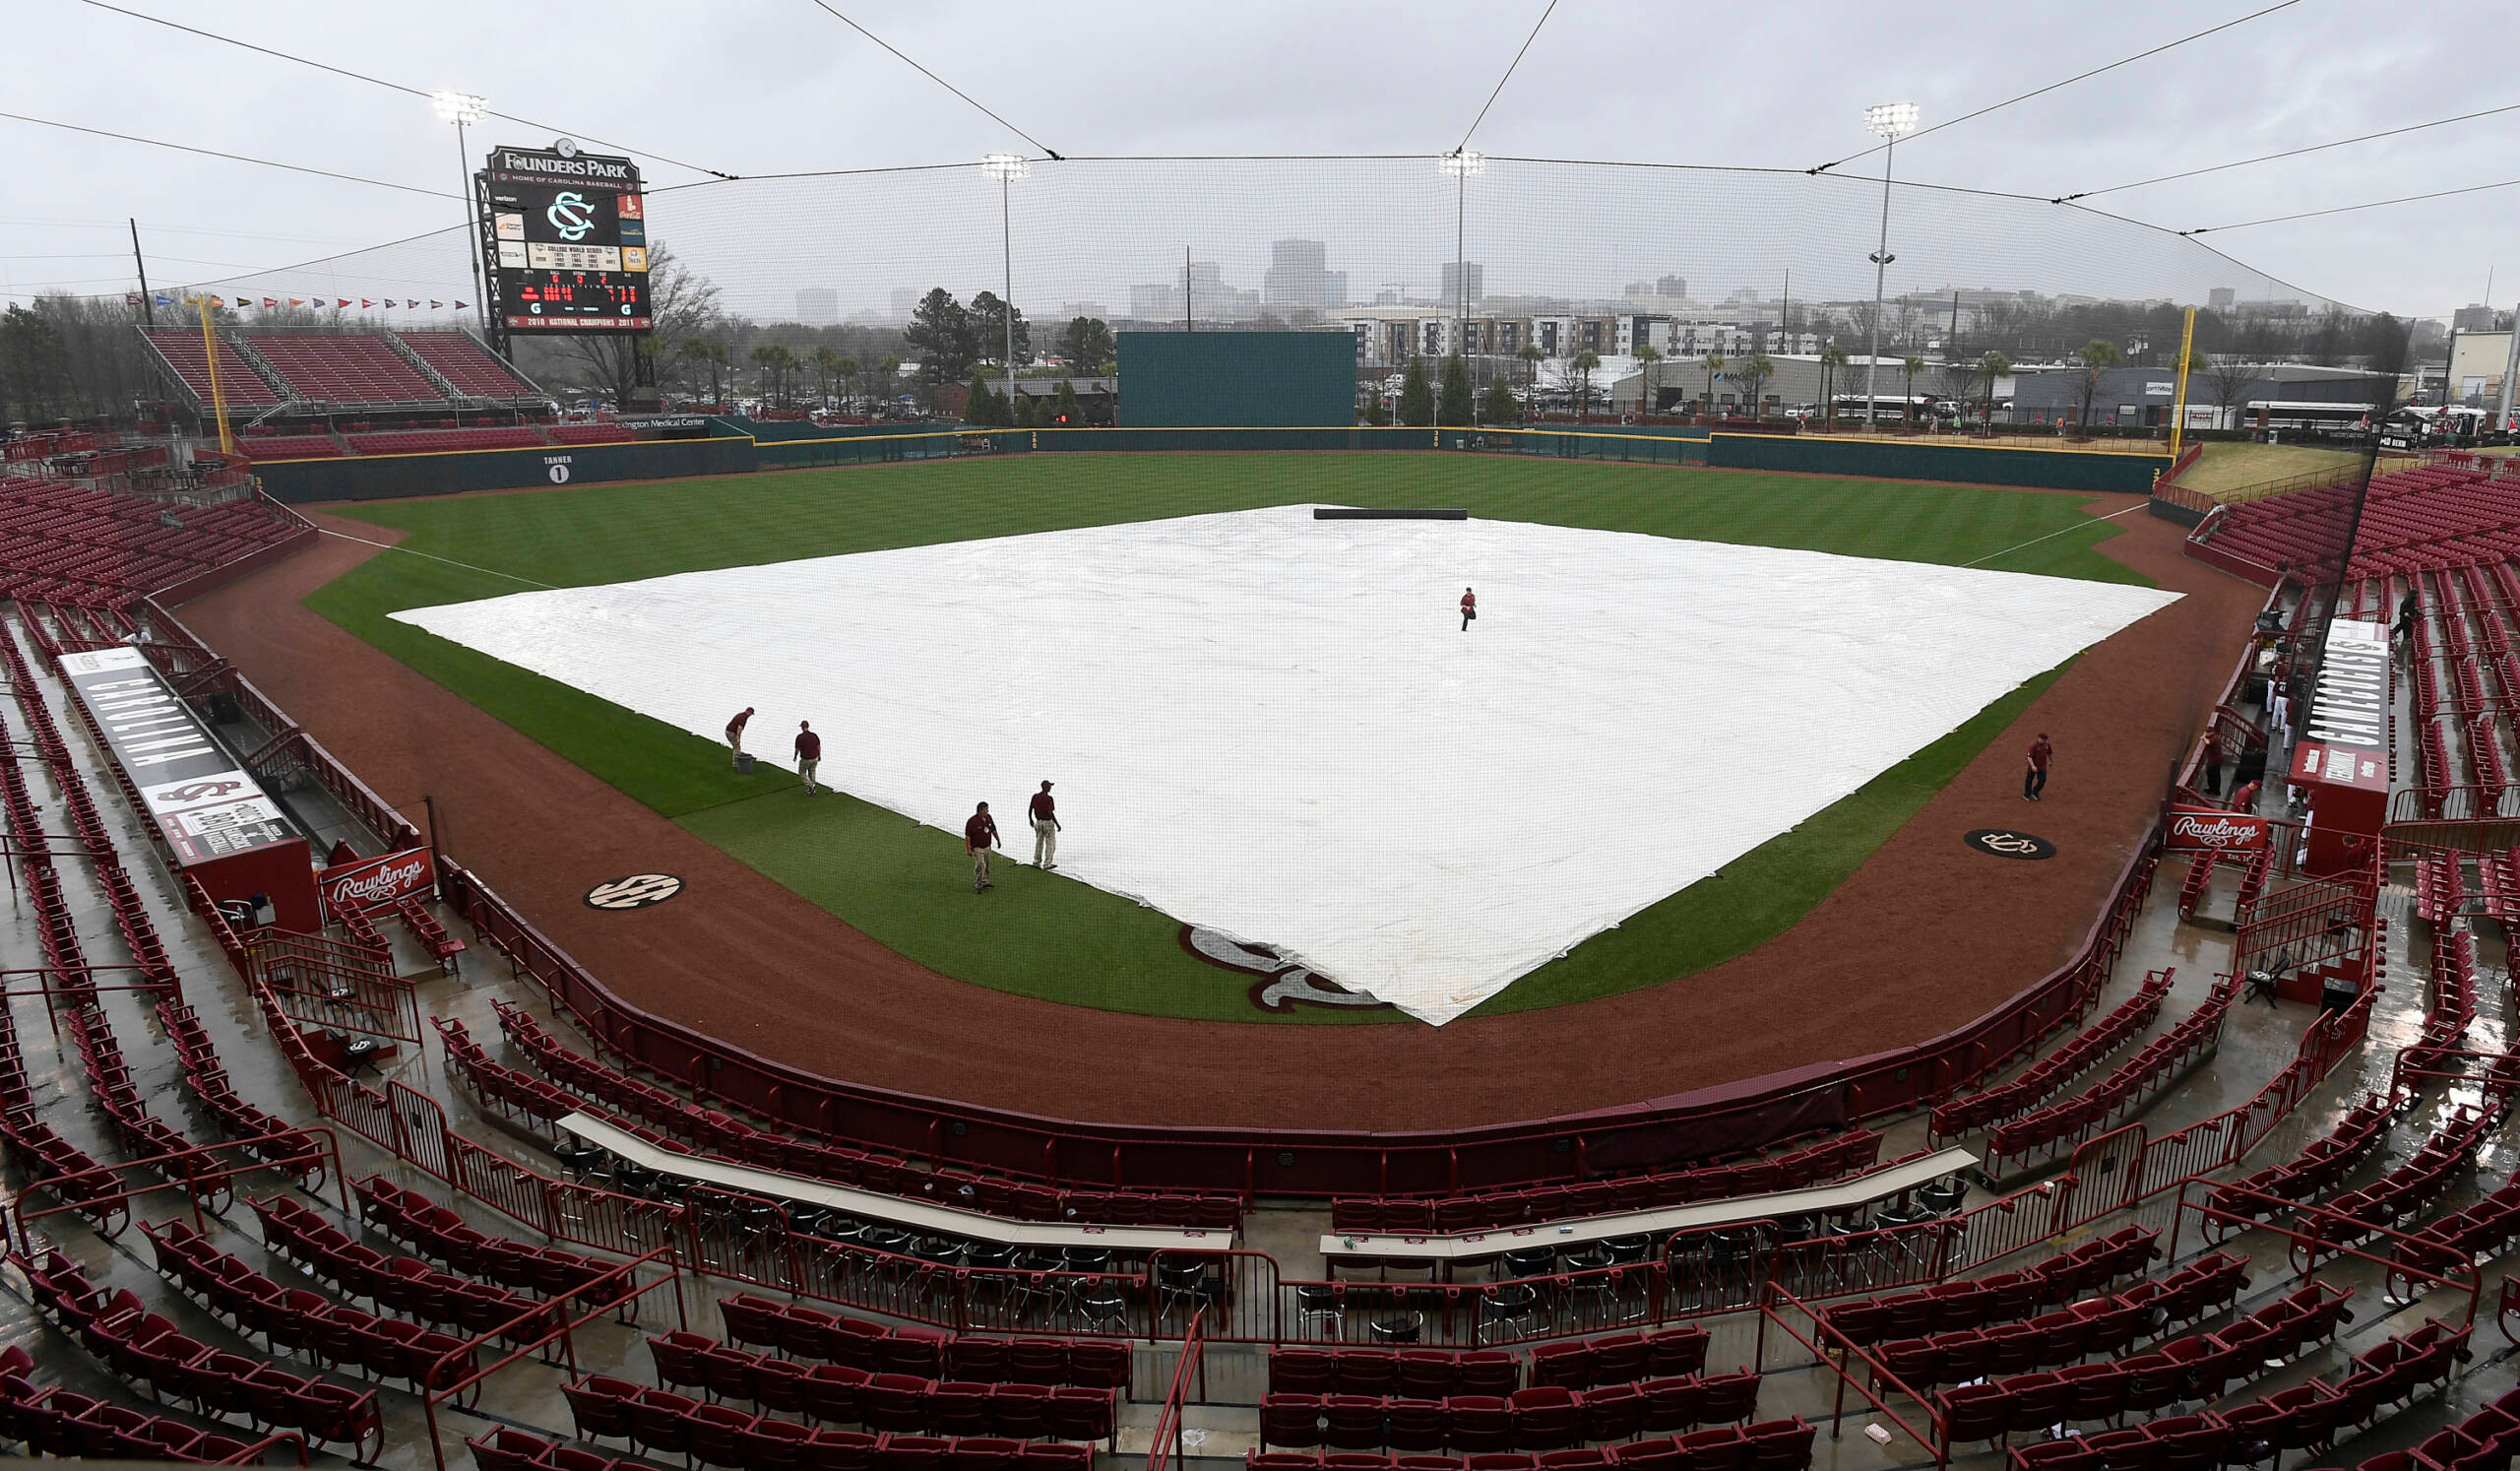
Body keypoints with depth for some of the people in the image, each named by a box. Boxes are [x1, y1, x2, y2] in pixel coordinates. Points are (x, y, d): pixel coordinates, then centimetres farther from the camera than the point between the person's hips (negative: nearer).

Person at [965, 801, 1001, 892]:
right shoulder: (972, 821, -19)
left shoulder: (989, 818, 3)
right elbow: (967, 836, -17)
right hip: (977, 848, -7)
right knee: (980, 865, -17)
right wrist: (968, 849, -20)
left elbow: (993, 830, 19)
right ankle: (977, 885, -10)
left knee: (986, 865, 17)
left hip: (987, 847, 7)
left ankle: (984, 882, 34)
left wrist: (998, 840, 24)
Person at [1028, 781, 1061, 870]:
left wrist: (1031, 820, 23)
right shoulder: (1048, 798, -18)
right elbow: (1050, 813, -22)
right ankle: (1047, 864, 2)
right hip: (1048, 822, -6)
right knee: (1050, 844, 3)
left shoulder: (1035, 796, 0)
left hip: (1038, 822, 6)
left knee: (1039, 843, 19)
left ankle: (1036, 862, 24)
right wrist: (1057, 824, -17)